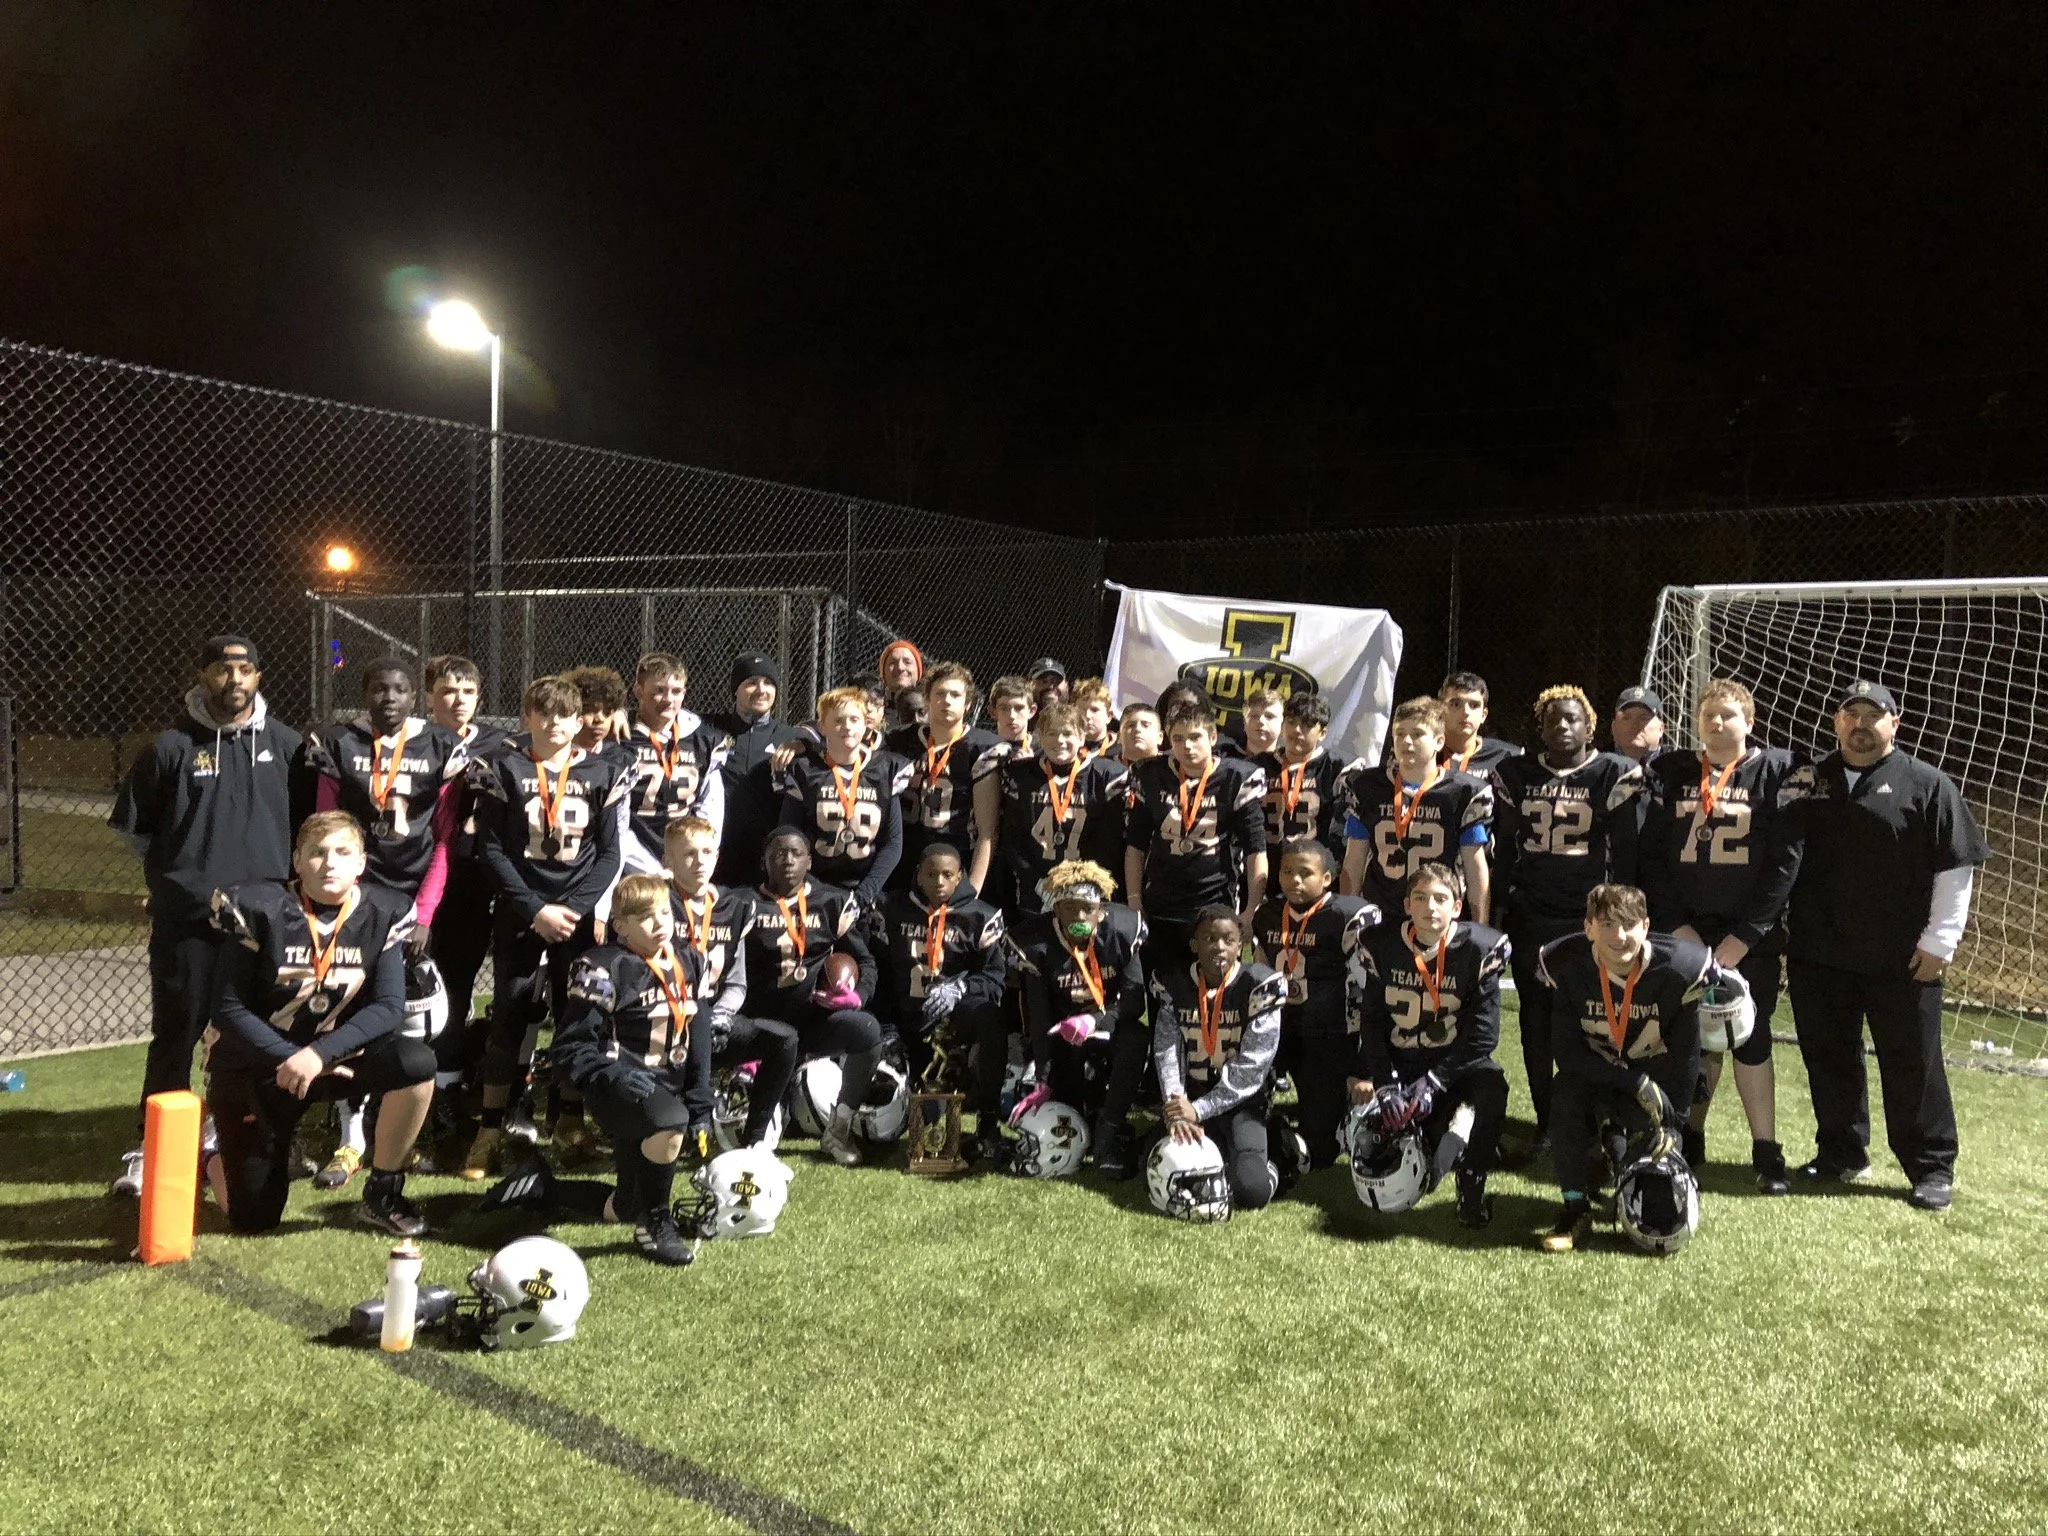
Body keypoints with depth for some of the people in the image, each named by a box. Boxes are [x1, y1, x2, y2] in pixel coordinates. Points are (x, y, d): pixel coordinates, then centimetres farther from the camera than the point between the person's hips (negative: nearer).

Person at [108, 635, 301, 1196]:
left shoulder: (286, 744, 5)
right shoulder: (172, 745, -1)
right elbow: (133, 826, 8)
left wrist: (277, 870, 9)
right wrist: (180, 867, 8)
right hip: (187, 919, -2)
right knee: (175, 1034, 2)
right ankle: (148, 1148, 10)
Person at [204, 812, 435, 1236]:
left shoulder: (381, 916, -9)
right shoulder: (261, 909, -15)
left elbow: (389, 1007, -13)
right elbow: (228, 1009, -13)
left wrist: (320, 1053, -25)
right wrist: (289, 1059, -22)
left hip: (331, 1055, 2)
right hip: (254, 1065, -2)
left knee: (417, 1064, -28)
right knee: (253, 1220, -1)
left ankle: (382, 1195, -7)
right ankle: (214, 1160, 37)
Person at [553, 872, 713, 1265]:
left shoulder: (688, 963, 8)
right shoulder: (605, 968, -12)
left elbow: (697, 1039, 13)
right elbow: (570, 1047, -12)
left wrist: (700, 1106, 8)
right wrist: (614, 1076, -27)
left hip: (667, 1083, 8)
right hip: (618, 1084, -7)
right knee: (669, 1121, -34)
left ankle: (624, 1204, 48)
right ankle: (653, 1223, -12)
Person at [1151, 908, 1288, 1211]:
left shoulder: (1259, 986, -11)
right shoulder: (1174, 984, -1)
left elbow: (1252, 1065, -14)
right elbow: (1167, 1054, -8)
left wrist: (1199, 1109, -18)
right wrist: (1177, 1113, -23)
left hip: (1241, 1099, -2)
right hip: (1190, 1096, 2)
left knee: (1252, 1191, -23)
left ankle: (1262, 1159, 13)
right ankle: (1218, 1154, 14)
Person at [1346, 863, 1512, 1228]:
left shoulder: (1480, 948, -12)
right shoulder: (1380, 945, -6)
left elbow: (1483, 1033, -14)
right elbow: (1370, 1021, -1)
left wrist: (1433, 1082, -21)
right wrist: (1385, 1084, -13)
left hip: (1456, 1060, -1)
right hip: (1397, 1063, 1)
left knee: (1493, 1086, -36)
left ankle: (1472, 1183, -15)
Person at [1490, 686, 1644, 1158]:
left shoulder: (1614, 774, 1)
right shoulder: (1516, 774, 9)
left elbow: (1625, 852, 0)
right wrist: (1499, 906, 7)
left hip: (1589, 918, -3)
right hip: (1530, 917, 3)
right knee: (1536, 1024, 6)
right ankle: (1545, 1124, 15)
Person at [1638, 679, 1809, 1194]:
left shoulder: (1781, 773, -1)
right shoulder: (1670, 773, 6)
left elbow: (1785, 863, -7)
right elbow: (1651, 855, 3)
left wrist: (1742, 938, -12)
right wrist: (1677, 927, -7)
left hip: (1751, 938, -2)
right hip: (1682, 933, 2)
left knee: (1751, 1041, 0)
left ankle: (1766, 1151, 10)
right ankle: (1690, 1138, 21)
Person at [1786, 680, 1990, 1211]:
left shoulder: (1927, 784, -2)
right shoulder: (1809, 781, 9)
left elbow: (1956, 867, -3)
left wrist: (1940, 942, -7)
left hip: (1902, 959, -3)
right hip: (1817, 955, 4)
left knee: (1913, 1064, 3)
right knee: (1829, 1060, 11)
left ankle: (1932, 1169, 16)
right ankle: (1842, 1154, 26)